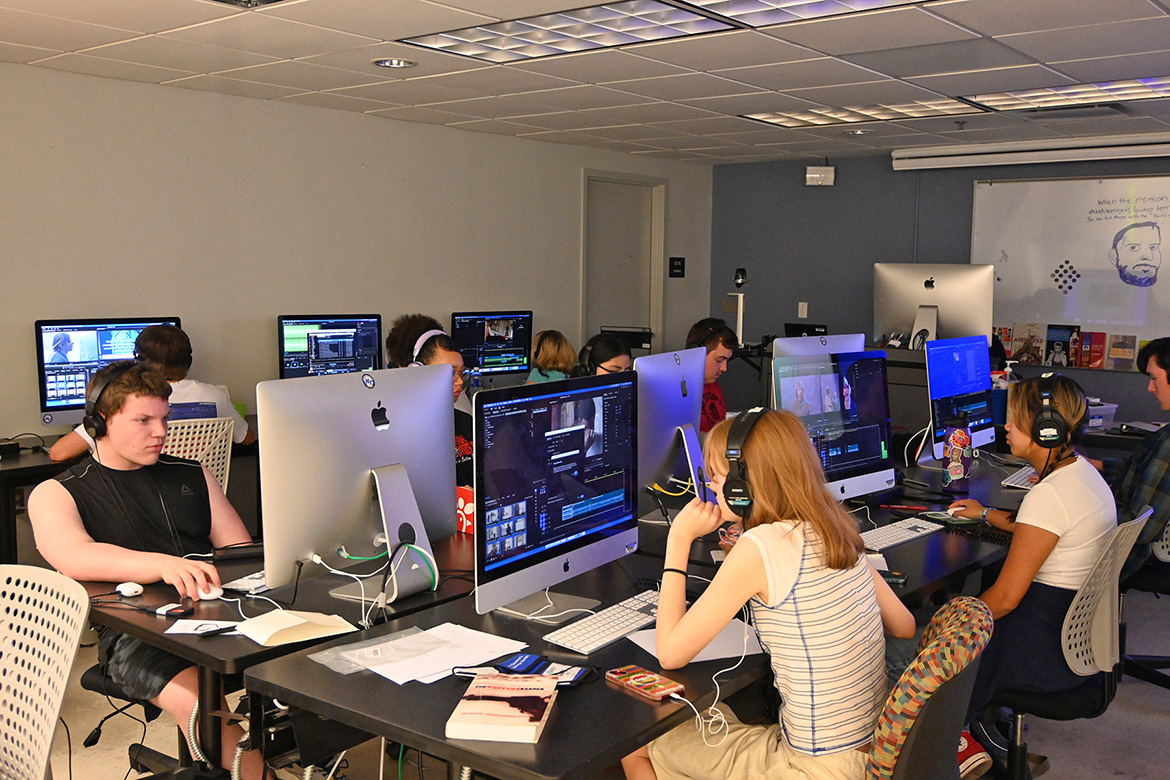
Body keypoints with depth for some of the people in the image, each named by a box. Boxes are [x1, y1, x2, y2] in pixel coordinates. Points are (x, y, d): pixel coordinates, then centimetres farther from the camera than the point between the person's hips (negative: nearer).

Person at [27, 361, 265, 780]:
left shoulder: (192, 476, 24)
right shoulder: (55, 494, 11)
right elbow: (74, 557, -11)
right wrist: (163, 565, -29)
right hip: (133, 630, -3)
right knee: (197, 700, -34)